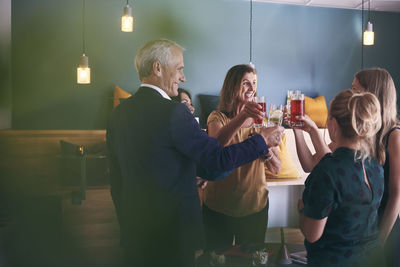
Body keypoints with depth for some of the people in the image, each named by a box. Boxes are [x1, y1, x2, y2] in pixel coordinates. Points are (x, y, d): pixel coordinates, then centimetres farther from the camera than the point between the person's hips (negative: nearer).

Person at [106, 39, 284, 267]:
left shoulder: (119, 113, 2)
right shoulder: (173, 112, -20)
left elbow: (116, 178, 8)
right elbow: (219, 159, -19)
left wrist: (127, 223, 19)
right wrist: (263, 140, -5)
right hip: (172, 231, -7)